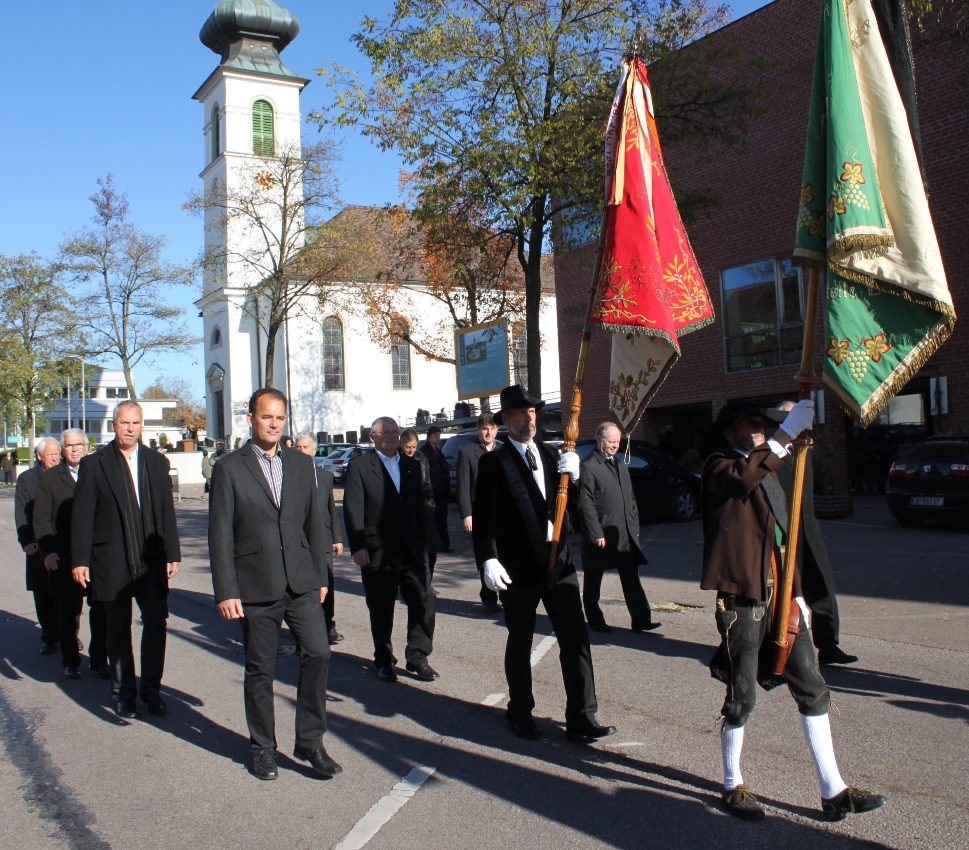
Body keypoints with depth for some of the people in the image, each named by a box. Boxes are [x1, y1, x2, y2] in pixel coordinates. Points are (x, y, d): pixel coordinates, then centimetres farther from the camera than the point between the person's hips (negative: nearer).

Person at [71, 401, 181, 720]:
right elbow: (82, 516, -2)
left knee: (156, 622, -4)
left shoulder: (157, 462, 8)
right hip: (111, 561, -1)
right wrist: (79, 560, -8)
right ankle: (123, 693, 22)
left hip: (151, 561, 2)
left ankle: (151, 689, 12)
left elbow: (167, 511, 8)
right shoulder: (94, 464, 0)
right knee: (118, 630, 8)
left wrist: (172, 553, 4)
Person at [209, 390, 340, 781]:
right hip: (255, 587, -3)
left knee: (317, 653, -7)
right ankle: (263, 747, 25)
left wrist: (321, 576, 11)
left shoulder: (302, 464, 10)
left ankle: (310, 742, 9)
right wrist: (226, 591, -8)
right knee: (259, 670, 7)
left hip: (301, 582, 3)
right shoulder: (229, 469, -2)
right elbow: (220, 536, -4)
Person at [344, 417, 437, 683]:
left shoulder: (411, 466, 14)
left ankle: (417, 657, 10)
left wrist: (423, 539, 6)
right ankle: (384, 661, 24)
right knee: (381, 610, 8)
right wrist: (357, 546, -14)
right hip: (377, 553, -3)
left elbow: (421, 502, 14)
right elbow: (353, 509, -7)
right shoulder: (359, 467, -1)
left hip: (412, 549, 4)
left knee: (424, 602, -4)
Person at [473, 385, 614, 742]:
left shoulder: (548, 455, 13)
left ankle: (581, 719, 7)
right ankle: (520, 714, 27)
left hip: (559, 563, 4)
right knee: (520, 644, 10)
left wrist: (572, 476, -8)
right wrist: (488, 559, -20)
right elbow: (483, 516, -10)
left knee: (577, 640, 0)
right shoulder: (493, 462, -4)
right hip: (518, 568, -4)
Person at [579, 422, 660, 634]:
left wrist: (635, 527, 12)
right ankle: (595, 621, 18)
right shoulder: (588, 466, -9)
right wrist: (596, 533, -16)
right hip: (600, 534, -7)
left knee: (631, 577, 5)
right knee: (593, 579, 6)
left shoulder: (621, 465, 17)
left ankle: (641, 620, 8)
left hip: (625, 534, 7)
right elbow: (586, 503, -13)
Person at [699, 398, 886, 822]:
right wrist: (786, 433, -31)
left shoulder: (770, 471, 22)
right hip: (743, 594, -8)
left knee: (812, 689, 7)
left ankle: (833, 791, 16)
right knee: (742, 697, 1)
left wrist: (795, 591, 21)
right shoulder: (719, 466, -4)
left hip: (780, 594, 8)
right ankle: (732, 786, 19)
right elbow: (742, 478, -31)